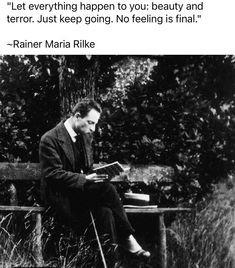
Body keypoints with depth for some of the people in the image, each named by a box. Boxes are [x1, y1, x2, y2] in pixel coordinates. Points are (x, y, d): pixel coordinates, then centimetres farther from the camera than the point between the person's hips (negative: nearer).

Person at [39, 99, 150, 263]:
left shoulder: (86, 136, 10)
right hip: (61, 196, -7)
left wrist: (94, 176, -4)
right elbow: (53, 174, -18)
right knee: (107, 189, -27)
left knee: (105, 211, -27)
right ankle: (126, 238, -18)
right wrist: (84, 179, -26)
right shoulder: (50, 139, -13)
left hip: (81, 190, 7)